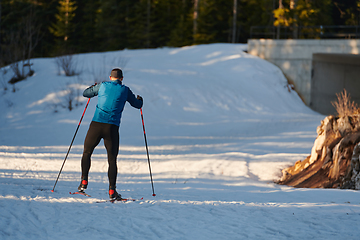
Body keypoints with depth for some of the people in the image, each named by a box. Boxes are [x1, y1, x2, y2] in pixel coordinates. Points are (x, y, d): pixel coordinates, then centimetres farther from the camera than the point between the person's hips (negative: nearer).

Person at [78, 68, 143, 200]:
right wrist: (140, 99, 42)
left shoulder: (102, 86, 8)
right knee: (112, 159, 5)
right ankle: (112, 190, -3)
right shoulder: (125, 90, 6)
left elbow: (85, 93, 22)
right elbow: (137, 105, 17)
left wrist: (93, 87, 43)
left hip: (96, 125, 1)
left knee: (87, 152, 19)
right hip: (112, 128, -1)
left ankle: (84, 181, 8)